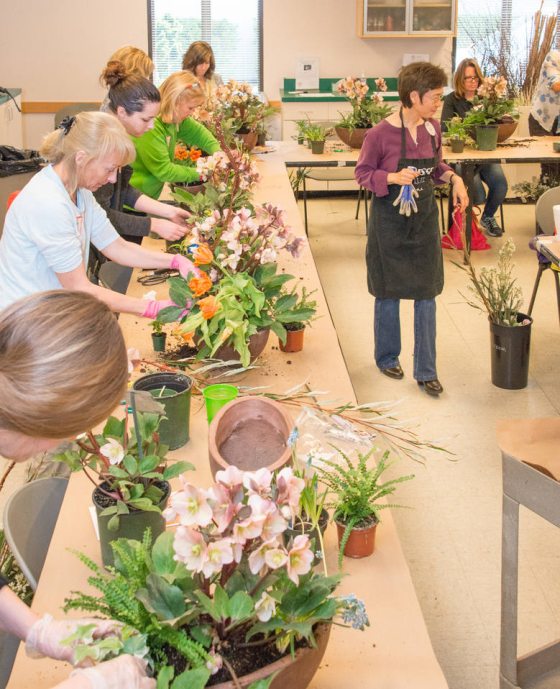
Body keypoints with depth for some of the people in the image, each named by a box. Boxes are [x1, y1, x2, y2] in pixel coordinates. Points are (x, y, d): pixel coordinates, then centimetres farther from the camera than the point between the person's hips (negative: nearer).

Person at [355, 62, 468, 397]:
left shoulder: (432, 127, -1)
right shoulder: (381, 134, -18)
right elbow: (363, 173, -9)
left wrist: (454, 178, -5)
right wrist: (393, 177, -25)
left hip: (425, 218, 5)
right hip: (390, 222, -5)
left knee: (427, 293, 5)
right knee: (389, 292, 10)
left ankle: (426, 370, 14)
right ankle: (387, 357, 31)